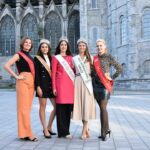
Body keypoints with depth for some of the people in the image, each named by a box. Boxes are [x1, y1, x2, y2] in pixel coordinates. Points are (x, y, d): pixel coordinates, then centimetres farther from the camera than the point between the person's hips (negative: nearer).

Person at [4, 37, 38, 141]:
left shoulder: (30, 57, 19)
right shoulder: (18, 55, -1)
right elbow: (6, 66, -12)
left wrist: (34, 82, 8)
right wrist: (16, 76, -12)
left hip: (31, 82, 7)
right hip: (23, 82, -7)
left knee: (28, 107, 7)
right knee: (24, 107, -7)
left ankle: (25, 132, 13)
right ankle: (27, 133, -7)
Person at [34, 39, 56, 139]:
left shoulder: (51, 58, 15)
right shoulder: (37, 58, 1)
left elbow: (53, 72, 13)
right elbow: (36, 73, -6)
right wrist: (38, 86, -14)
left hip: (51, 84, 5)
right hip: (42, 84, -5)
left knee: (56, 106, 3)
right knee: (43, 107, 0)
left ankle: (49, 127, 19)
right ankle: (45, 130, 7)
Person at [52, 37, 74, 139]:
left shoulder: (70, 58, 18)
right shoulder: (55, 58, 6)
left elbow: (73, 71, 17)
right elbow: (53, 73, 1)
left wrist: (74, 84, 6)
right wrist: (54, 87, -7)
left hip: (70, 84, 4)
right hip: (60, 84, -4)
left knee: (69, 107, 5)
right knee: (61, 107, -4)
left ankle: (65, 130, 15)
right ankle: (63, 131, 2)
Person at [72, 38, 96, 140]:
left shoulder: (90, 58, 10)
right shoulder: (74, 58, 13)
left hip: (88, 82, -1)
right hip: (78, 82, 2)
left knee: (87, 103, -8)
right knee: (80, 103, -2)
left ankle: (84, 131, -5)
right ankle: (87, 129, 10)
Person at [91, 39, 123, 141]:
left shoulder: (109, 57, -2)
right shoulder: (95, 58, 10)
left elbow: (120, 69, -2)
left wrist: (112, 78, -4)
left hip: (105, 85, -5)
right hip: (96, 85, 5)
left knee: (103, 108, -9)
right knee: (101, 108, 10)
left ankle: (104, 132, -2)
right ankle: (107, 129, 21)